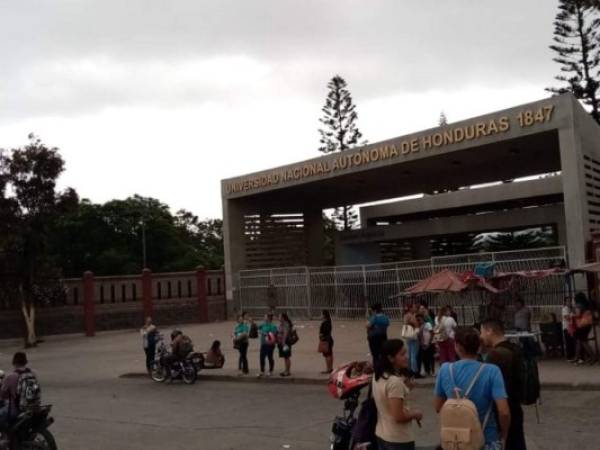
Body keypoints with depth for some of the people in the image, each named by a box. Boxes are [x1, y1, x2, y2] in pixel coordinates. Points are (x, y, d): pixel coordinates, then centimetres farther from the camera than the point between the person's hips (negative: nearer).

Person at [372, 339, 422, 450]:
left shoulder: (378, 377, 2)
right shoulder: (395, 382, -25)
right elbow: (399, 416, -26)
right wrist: (415, 414, -9)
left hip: (382, 435, 9)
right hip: (399, 440, -9)